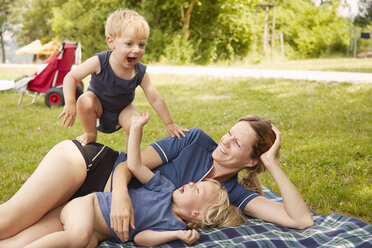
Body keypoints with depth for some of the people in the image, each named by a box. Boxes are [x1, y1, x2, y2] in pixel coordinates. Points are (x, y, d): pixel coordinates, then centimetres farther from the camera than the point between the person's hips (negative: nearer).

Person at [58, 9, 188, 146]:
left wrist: (170, 124, -12)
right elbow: (71, 77, -23)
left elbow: (156, 100, -16)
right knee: (84, 102, -32)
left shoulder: (140, 73, -24)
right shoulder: (99, 62, -31)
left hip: (122, 109, 2)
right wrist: (70, 103, -35)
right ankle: (90, 135, -5)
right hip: (98, 103, -2)